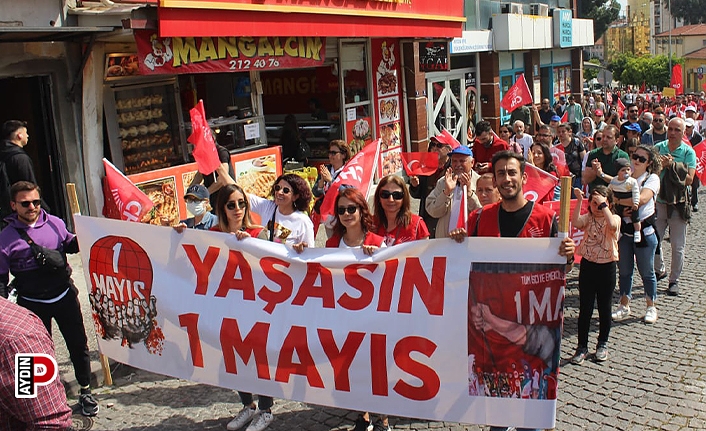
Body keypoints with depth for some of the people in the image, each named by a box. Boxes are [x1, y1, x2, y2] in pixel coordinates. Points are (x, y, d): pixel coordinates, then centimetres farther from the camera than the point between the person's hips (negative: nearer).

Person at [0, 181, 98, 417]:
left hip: (65, 296, 2)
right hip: (32, 305, -2)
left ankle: (85, 391, 29)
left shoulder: (54, 223, -3)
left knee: (78, 344, 11)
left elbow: (70, 245, 17)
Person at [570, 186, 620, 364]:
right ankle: (582, 347, 13)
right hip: (588, 265, 2)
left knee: (604, 308, 11)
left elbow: (612, 225, -29)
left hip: (607, 267, -1)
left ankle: (603, 344, 28)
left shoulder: (615, 218, -5)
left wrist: (603, 204, -25)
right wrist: (579, 201, -21)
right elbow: (576, 223, -20)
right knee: (585, 309, 4)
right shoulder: (587, 218, 2)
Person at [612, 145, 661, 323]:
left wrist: (618, 200, -18)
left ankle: (651, 307, 23)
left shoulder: (652, 178, -6)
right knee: (624, 270, 11)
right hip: (623, 230, 4)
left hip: (644, 231, -4)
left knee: (646, 272, 8)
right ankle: (624, 305, 24)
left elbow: (643, 198, -23)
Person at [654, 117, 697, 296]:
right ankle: (659, 270, 30)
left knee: (677, 246, 3)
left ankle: (674, 280, 16)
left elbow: (689, 179, -13)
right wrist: (660, 165, -16)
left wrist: (672, 165, -20)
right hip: (658, 201, 2)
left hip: (678, 203, -2)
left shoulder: (688, 152, -3)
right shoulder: (658, 148, 4)